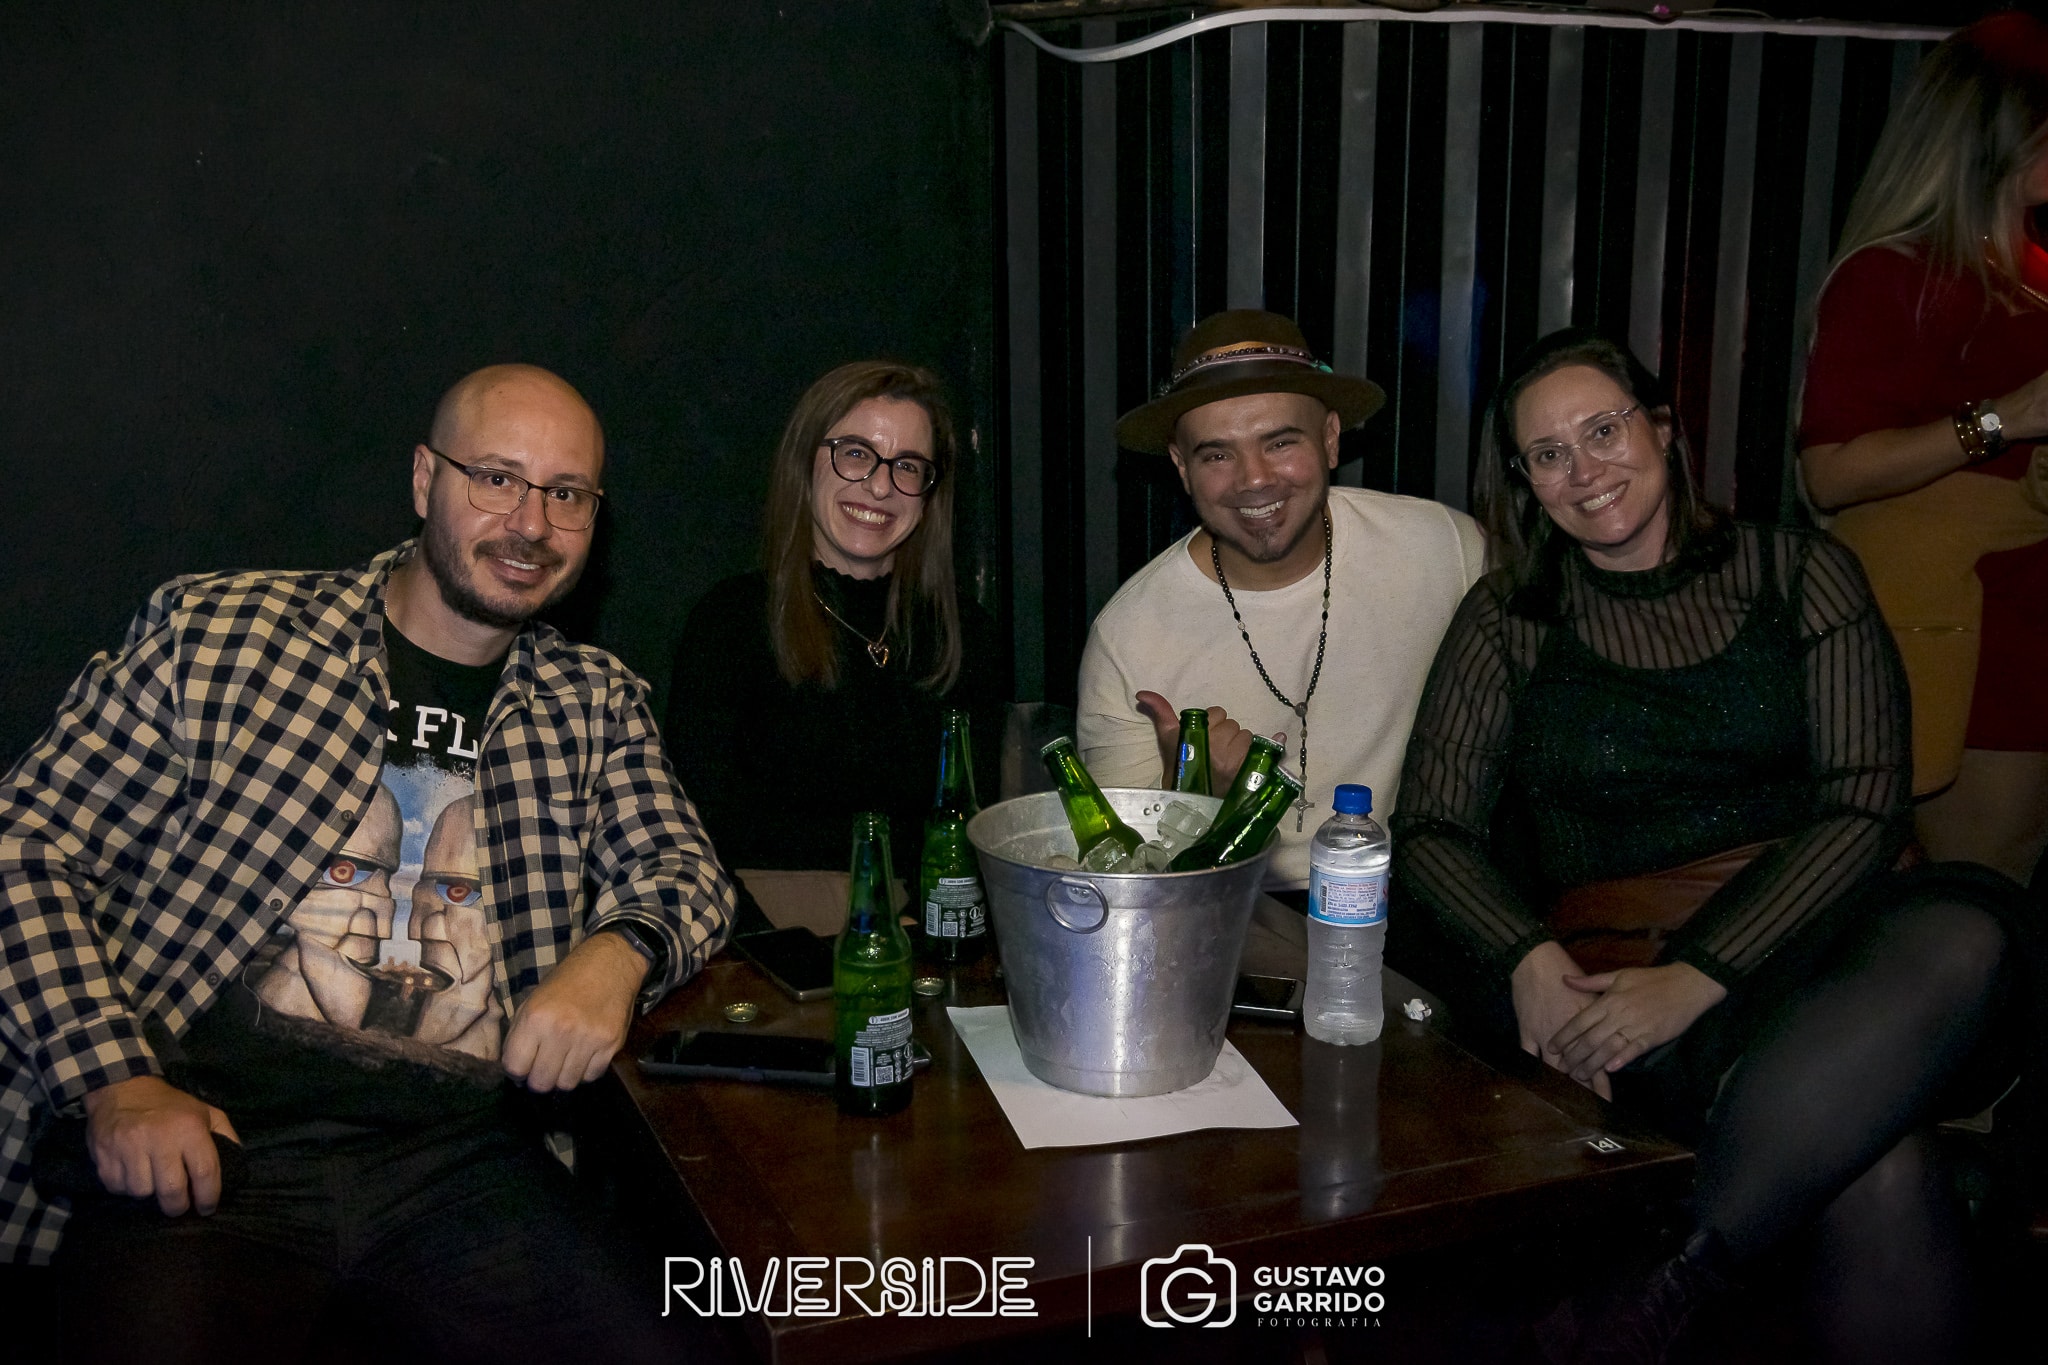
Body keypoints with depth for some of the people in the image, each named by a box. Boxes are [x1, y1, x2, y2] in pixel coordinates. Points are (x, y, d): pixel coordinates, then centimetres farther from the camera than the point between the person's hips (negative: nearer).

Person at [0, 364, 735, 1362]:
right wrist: (114, 1080, -9)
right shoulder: (212, 634, 3)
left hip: (464, 1160, 3)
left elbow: (683, 870, 9)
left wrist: (621, 950, -15)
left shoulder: (596, 705, 13)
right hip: (205, 1141, -2)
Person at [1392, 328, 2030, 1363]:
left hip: (1806, 938, 3)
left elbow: (1865, 804, -1)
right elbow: (1432, 828, 4)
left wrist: (1694, 977, -15)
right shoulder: (1510, 619, 10)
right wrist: (1529, 962, -18)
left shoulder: (1800, 575, 10)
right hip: (1617, 974, -2)